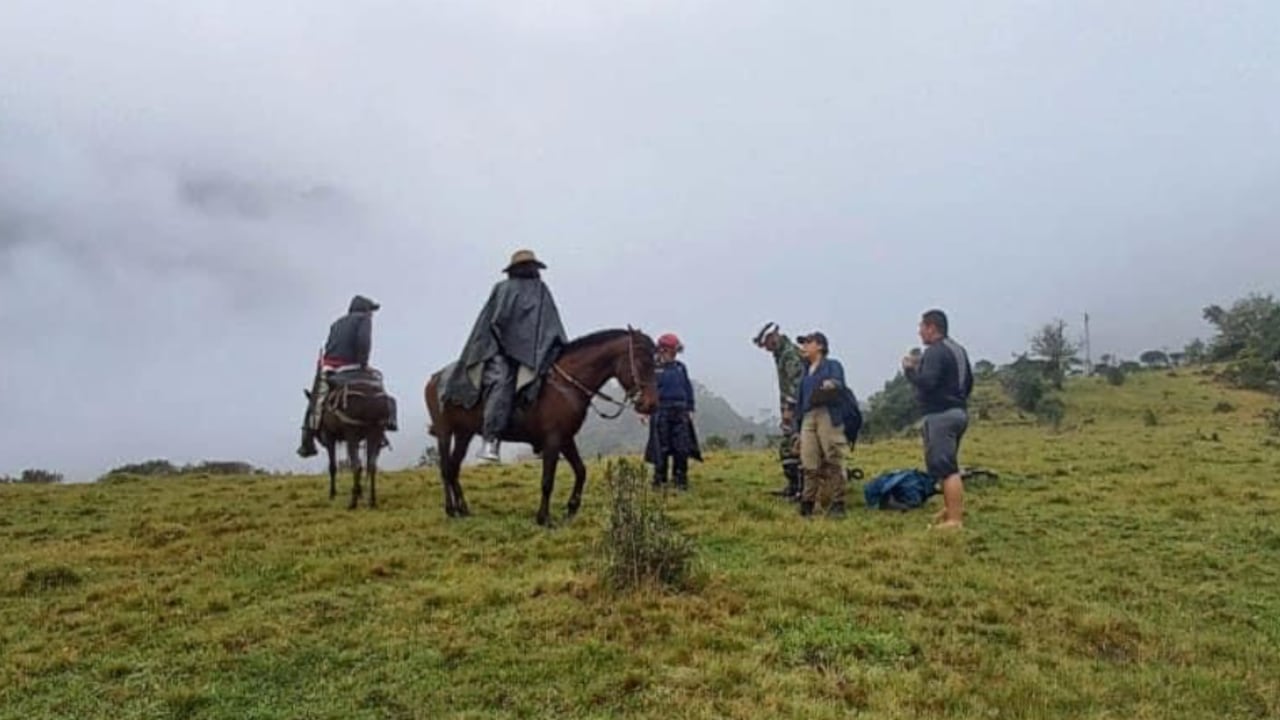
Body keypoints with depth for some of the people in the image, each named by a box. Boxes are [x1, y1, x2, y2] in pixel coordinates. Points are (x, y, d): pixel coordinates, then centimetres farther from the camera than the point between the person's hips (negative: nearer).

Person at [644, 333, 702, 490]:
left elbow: (688, 388, 15)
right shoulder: (653, 368, -2)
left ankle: (681, 481, 11)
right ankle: (659, 481, 11)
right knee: (661, 449, 1)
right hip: (661, 412, -4)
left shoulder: (680, 367, 11)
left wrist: (690, 409, 11)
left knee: (682, 448, 3)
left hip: (680, 412, 4)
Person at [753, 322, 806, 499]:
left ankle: (804, 489, -9)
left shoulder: (791, 354, -14)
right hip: (790, 408, 11)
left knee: (798, 449, -11)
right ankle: (793, 486, 21)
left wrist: (789, 407, -23)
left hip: (796, 408, -11)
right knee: (786, 448, 14)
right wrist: (785, 408, 17)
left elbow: (797, 383, -22)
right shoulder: (781, 355, 17)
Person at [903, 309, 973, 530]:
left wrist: (910, 369, -8)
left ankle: (955, 520, -11)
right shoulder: (958, 349, 16)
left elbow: (926, 383, -24)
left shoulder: (935, 352, -14)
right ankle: (951, 510, 26)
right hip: (958, 412, 10)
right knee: (946, 466, 20)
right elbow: (968, 383, 21)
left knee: (946, 468, -10)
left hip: (941, 415, -10)